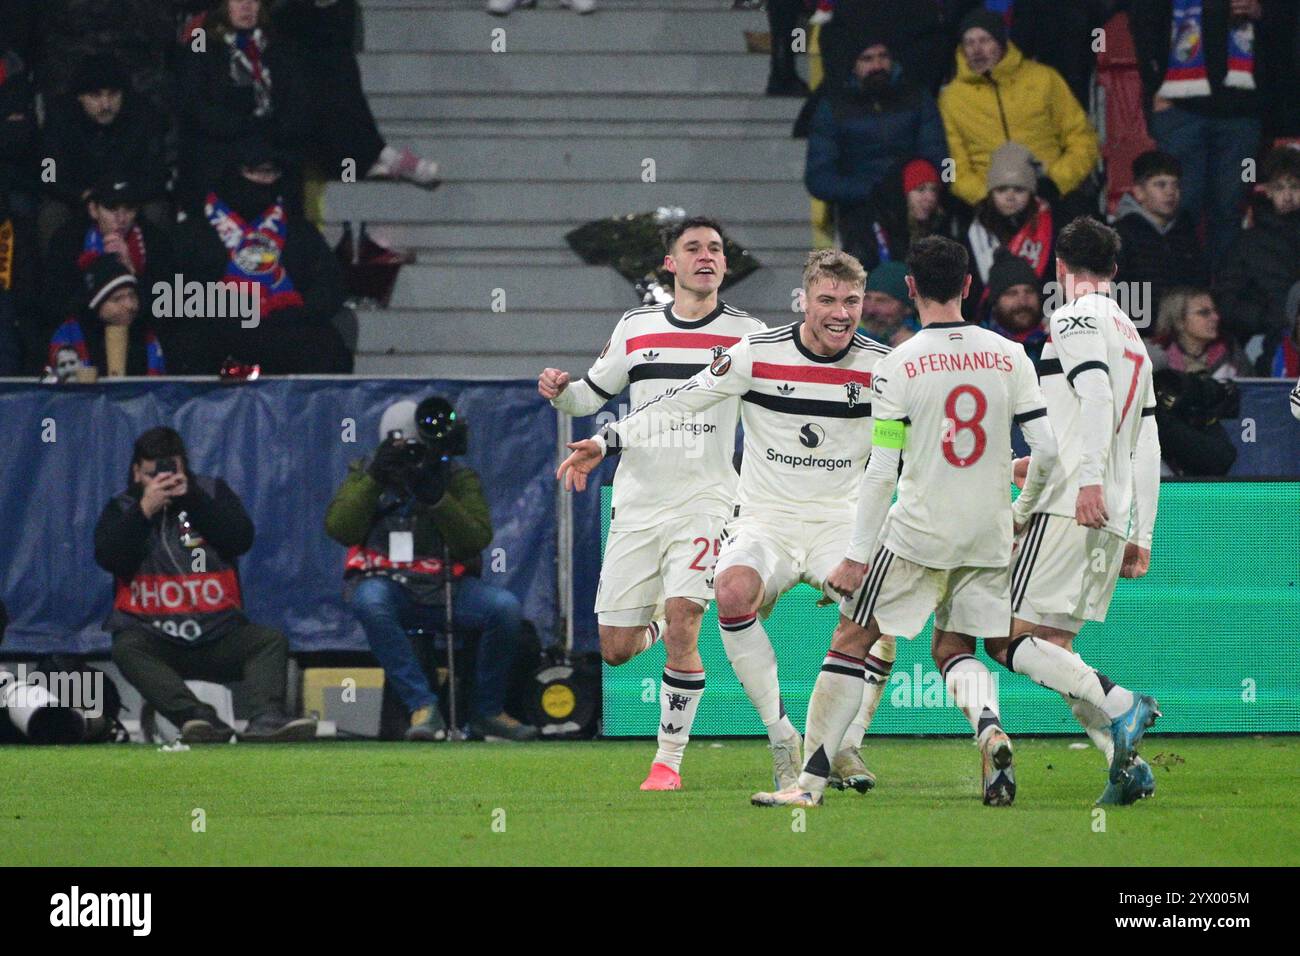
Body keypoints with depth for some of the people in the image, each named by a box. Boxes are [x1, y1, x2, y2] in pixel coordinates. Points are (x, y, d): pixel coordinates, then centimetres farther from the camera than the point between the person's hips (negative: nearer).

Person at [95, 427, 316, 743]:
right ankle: (200, 718, -50)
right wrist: (146, 509, -14)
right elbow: (108, 558, -7)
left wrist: (192, 499, -11)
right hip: (153, 641, -2)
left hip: (217, 638, 2)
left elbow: (242, 539, -5)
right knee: (126, 649, -33)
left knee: (271, 641, -23)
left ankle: (266, 720, -44)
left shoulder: (212, 493, 12)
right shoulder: (122, 509, 11)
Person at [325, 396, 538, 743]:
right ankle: (423, 707, -35)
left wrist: (437, 498, -17)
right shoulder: (366, 475, 10)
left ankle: (487, 712, -9)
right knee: (370, 601, -38)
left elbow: (476, 540, -6)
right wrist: (373, 480, -13)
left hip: (447, 586, 1)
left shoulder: (458, 478, 8)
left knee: (505, 607, -27)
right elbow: (340, 529, -5)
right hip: (389, 583, -1)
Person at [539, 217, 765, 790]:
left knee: (681, 622, -22)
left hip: (705, 501, -3)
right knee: (616, 649, 2)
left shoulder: (748, 335, 2)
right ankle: (659, 625, 40)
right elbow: (591, 396, 18)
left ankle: (669, 759, -9)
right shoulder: (637, 328, 9)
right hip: (637, 502, 3)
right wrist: (560, 392, -3)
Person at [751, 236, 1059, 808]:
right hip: (988, 536, 4)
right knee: (954, 649, 18)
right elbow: (1047, 449, 0)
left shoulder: (898, 367, -8)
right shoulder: (1009, 356, 2)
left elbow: (881, 472, -10)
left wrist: (857, 556, -5)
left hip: (918, 532, -4)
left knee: (851, 642, 7)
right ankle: (989, 726, -14)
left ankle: (811, 780, 4)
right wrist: (1021, 514, 17)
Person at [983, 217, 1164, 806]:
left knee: (1006, 639, -9)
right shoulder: (1133, 339, 24)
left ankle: (1120, 704, -25)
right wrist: (1140, 536, 26)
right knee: (1051, 648, 9)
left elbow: (1096, 396, -18)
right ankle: (1126, 763, -6)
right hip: (1114, 521, 8)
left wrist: (1089, 478, -28)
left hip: (1069, 508, -8)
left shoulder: (1076, 319, -1)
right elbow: (1147, 450, 24)